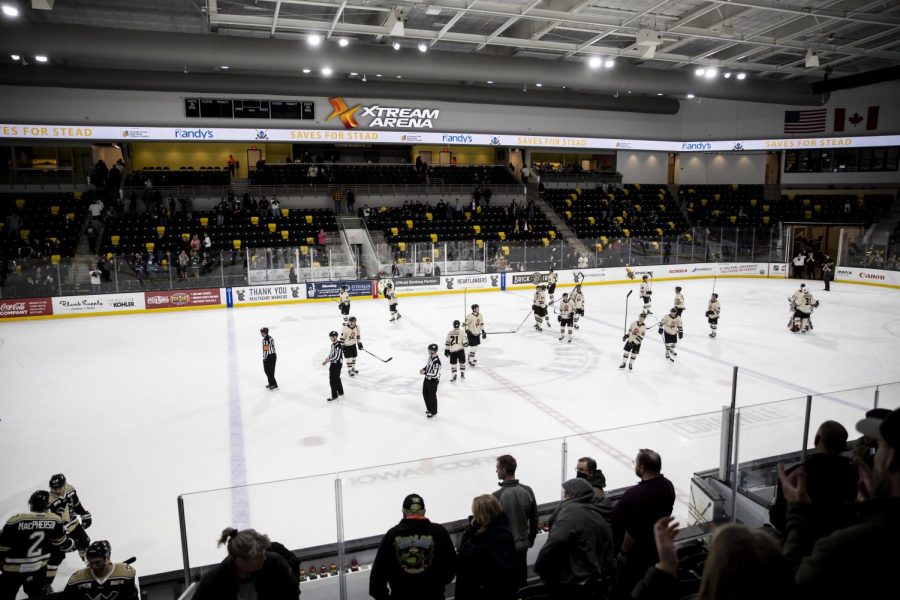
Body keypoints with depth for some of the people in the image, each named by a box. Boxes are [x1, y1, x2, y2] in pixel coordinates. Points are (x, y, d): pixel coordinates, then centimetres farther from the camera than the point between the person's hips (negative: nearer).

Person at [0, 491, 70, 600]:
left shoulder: (16, 520, -23)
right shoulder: (55, 520, -13)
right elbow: (61, 543, 3)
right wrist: (72, 544, 24)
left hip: (14, 570, -3)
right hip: (39, 568, 3)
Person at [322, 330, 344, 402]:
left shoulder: (338, 346, -23)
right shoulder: (333, 344, 8)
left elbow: (336, 357, -25)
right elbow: (331, 354, 17)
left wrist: (328, 360, -18)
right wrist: (326, 360, 6)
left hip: (336, 364, -10)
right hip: (333, 364, 10)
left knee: (333, 380, -5)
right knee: (337, 378, 21)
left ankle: (334, 396, 4)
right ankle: (340, 392, 35)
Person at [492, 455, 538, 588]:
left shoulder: (497, 496, -23)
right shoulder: (527, 491, -7)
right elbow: (534, 519, 4)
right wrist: (531, 539, 19)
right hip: (522, 545, 5)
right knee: (521, 582, 20)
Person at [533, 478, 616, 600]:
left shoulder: (571, 510, -14)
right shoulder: (600, 518, 14)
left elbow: (555, 541, -29)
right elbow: (609, 559, 17)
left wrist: (539, 568, -16)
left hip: (570, 587, -9)